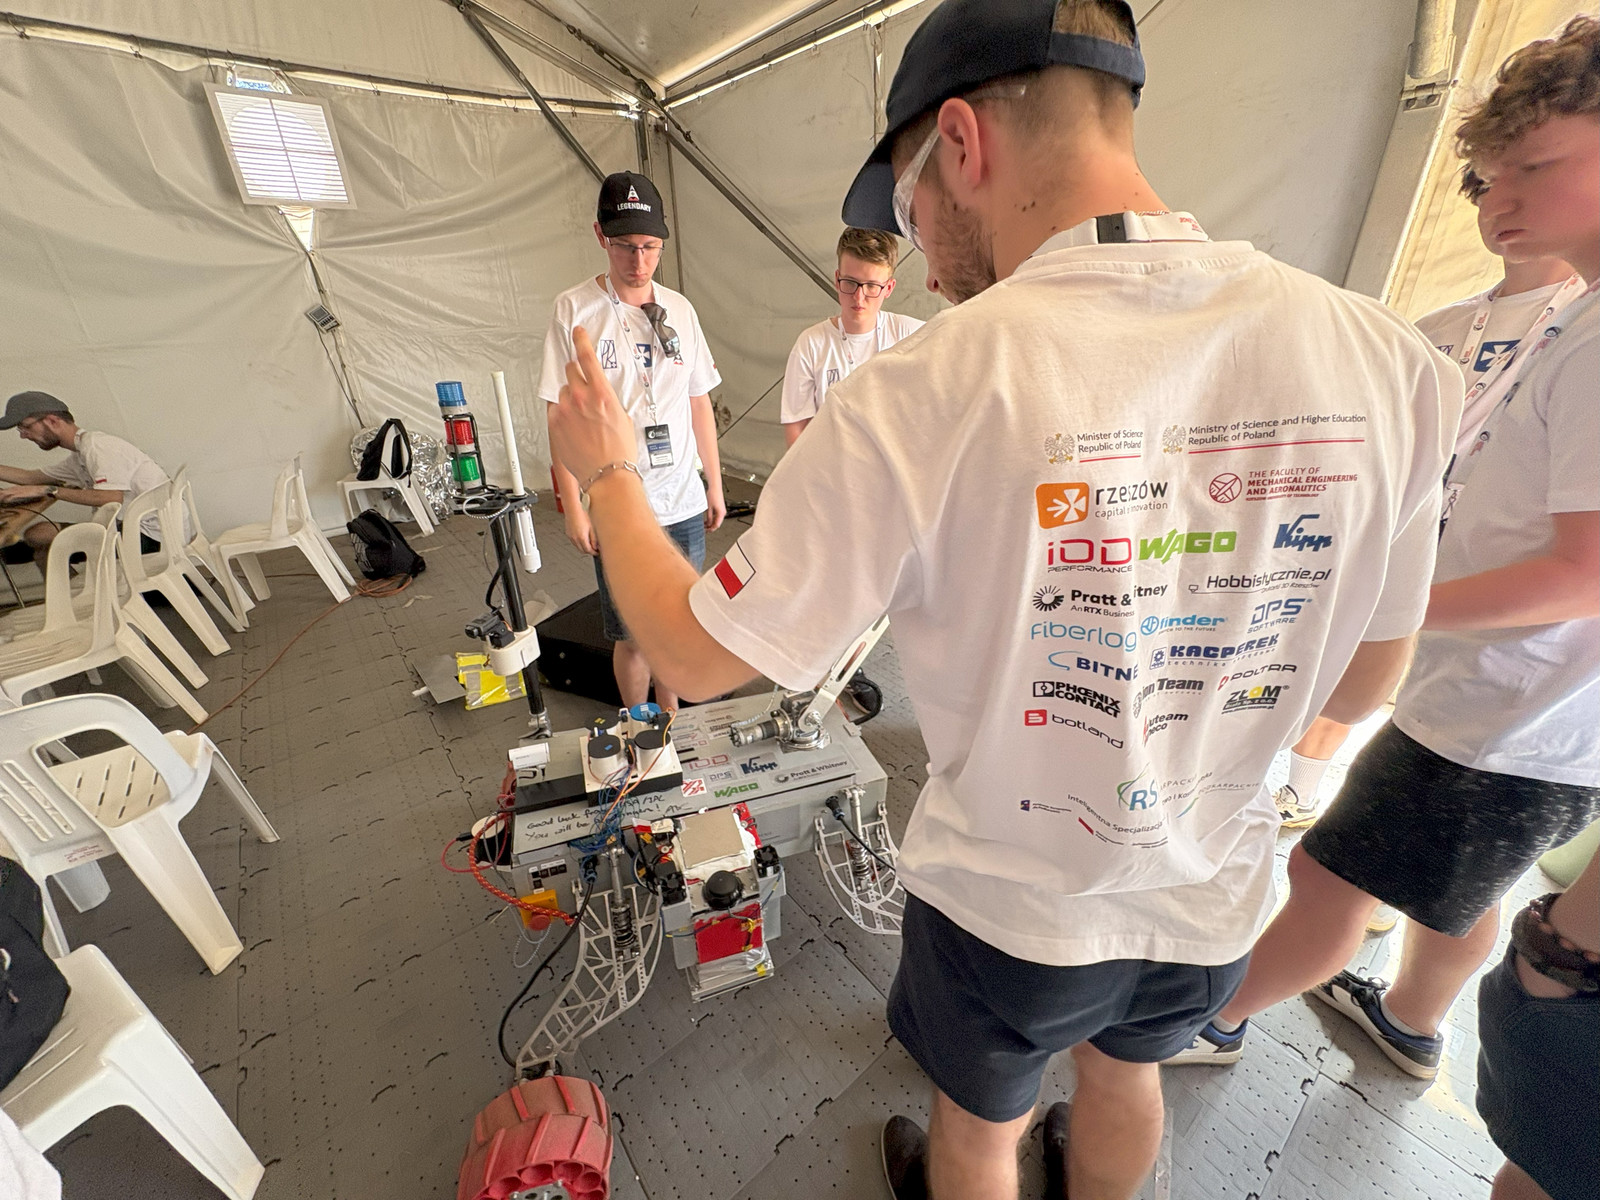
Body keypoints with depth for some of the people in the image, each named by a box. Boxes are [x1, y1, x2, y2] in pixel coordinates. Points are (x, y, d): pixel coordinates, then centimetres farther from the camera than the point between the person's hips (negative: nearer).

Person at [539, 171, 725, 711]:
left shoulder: (680, 308, 9)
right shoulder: (574, 310, -4)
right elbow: (562, 417, -5)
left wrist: (715, 483, 12)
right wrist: (573, 506, -9)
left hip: (685, 503, 4)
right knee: (633, 635, 6)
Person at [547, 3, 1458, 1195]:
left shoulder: (927, 391, -32)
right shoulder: (1385, 357, -15)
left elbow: (696, 654, -21)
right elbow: (1360, 685, -4)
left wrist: (607, 470, -5)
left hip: (1010, 902, -4)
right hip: (1213, 894, 5)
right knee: (1125, 1072, 38)